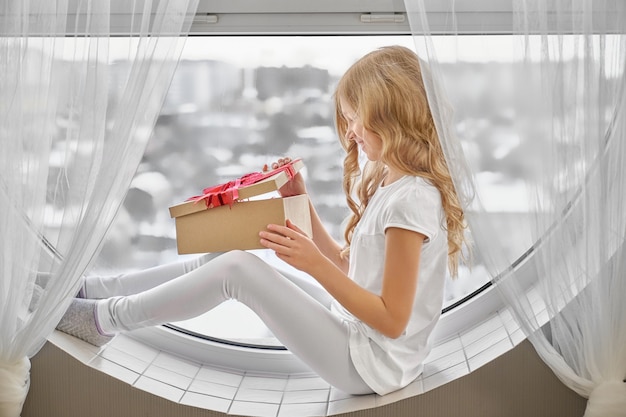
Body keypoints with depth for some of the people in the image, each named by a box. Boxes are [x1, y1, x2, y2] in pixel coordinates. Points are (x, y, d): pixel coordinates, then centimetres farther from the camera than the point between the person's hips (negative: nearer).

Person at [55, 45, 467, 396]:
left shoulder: (412, 199, -22)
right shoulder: (386, 180, 8)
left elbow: (392, 320, -23)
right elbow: (346, 266, 12)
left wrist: (314, 263, -28)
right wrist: (302, 203, 4)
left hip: (372, 365, -9)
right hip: (352, 327, 9)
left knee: (237, 269, -18)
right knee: (227, 256, 3)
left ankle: (105, 318, -1)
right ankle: (91, 289, 11)